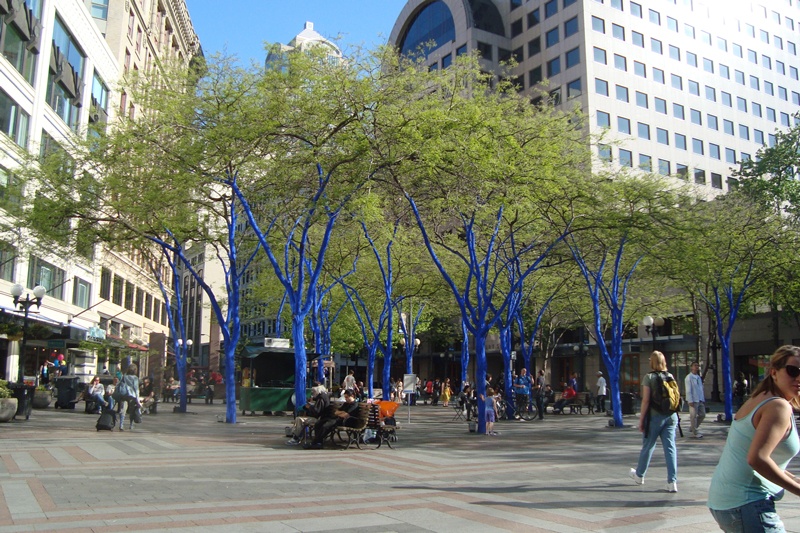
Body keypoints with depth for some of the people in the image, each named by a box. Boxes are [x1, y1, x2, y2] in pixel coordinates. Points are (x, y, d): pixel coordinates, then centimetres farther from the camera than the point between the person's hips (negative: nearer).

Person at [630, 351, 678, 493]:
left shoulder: (649, 377, -9)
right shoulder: (671, 376, 4)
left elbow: (646, 400, -12)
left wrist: (641, 419, -6)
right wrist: (673, 414, 17)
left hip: (655, 416, -4)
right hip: (671, 416, 4)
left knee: (648, 446, 11)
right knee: (670, 447, 3)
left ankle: (639, 475, 29)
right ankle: (672, 482, -1)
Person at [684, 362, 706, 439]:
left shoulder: (699, 377, 15)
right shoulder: (689, 377, -7)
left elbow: (701, 389, 17)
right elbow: (688, 390, -11)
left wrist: (703, 399, 13)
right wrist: (690, 400, -16)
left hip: (700, 400, 8)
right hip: (693, 400, -8)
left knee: (702, 415, 11)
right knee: (693, 416, -2)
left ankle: (692, 428, 26)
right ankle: (695, 433, 6)